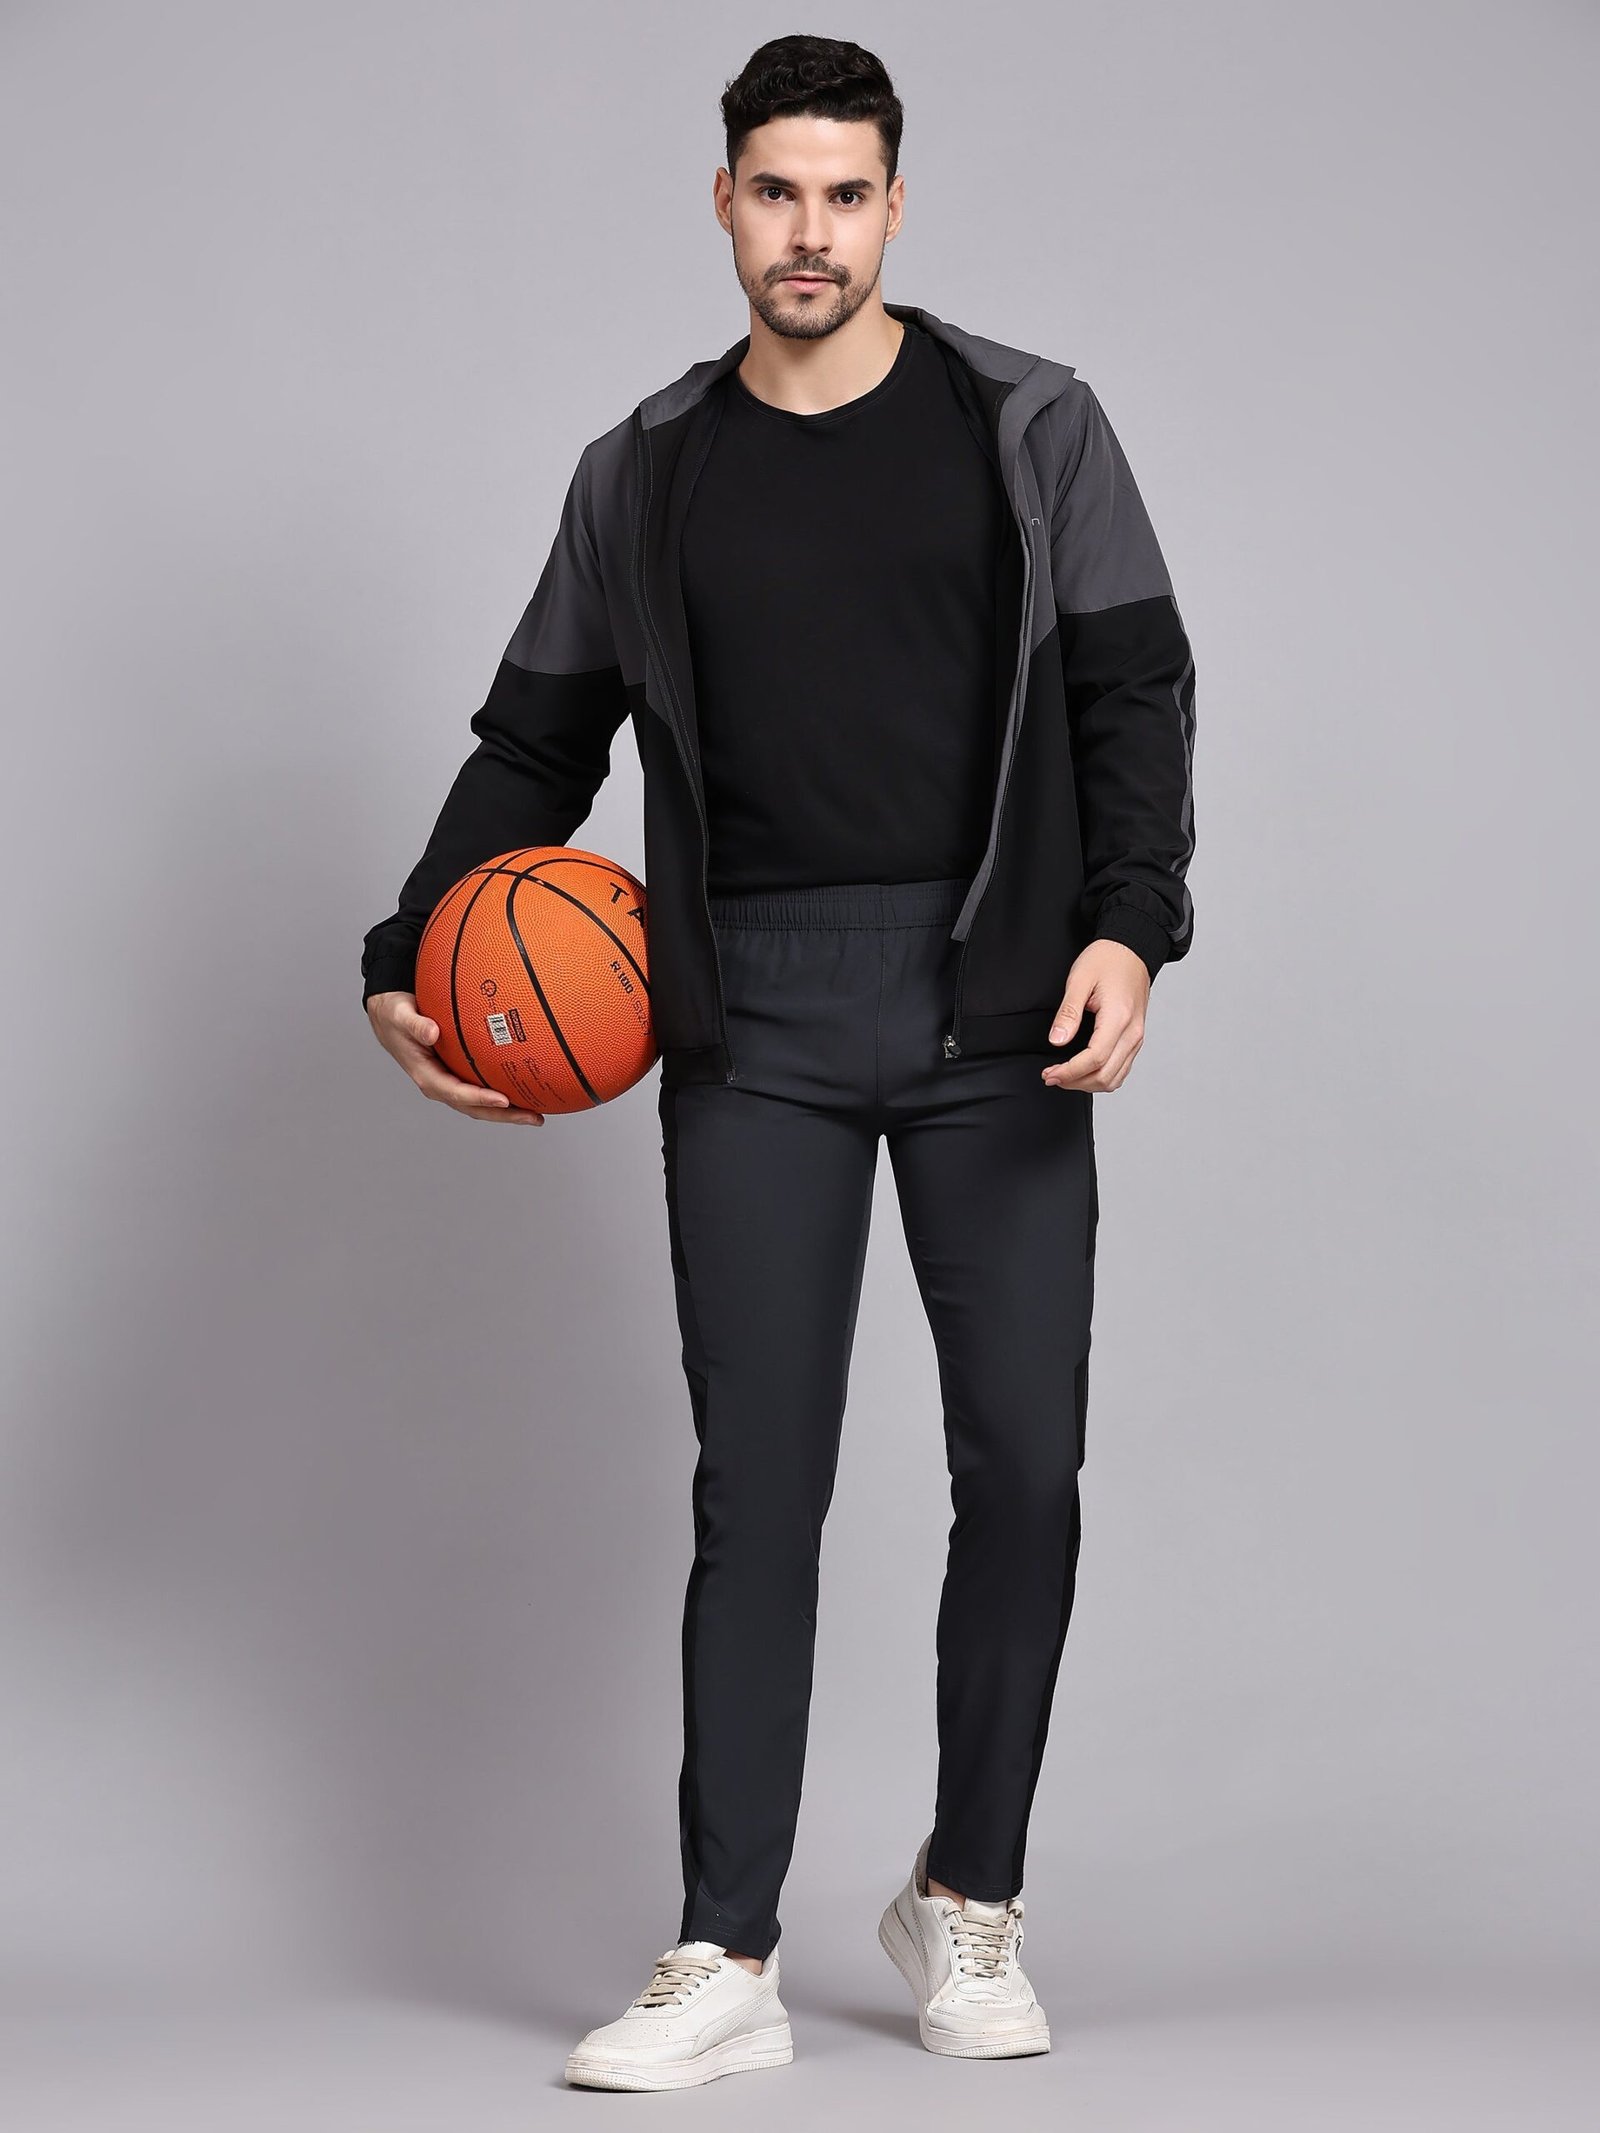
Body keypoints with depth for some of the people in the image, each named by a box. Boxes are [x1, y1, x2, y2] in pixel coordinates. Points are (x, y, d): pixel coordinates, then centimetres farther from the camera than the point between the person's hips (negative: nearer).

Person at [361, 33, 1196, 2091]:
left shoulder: (1028, 428, 3)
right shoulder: (644, 473, 9)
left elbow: (1131, 686, -2)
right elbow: (538, 742, 12)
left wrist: (1128, 922, -17)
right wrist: (409, 961, -2)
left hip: (993, 1015, -1)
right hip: (755, 1031, 1)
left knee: (1022, 1473, 2)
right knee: (758, 1482, -1)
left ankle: (968, 1904, 21)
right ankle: (727, 1964, 3)